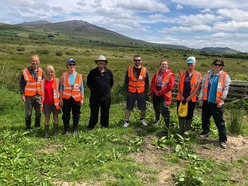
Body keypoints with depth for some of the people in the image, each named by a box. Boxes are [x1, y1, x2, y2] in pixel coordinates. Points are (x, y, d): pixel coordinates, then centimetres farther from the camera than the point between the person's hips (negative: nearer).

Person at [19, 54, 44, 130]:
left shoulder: (41, 71, 3)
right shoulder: (25, 71, -7)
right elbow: (21, 83, -2)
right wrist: (22, 94, -6)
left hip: (38, 95, 3)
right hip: (29, 96, -3)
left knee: (39, 113, 10)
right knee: (28, 113, 5)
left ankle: (37, 126, 28)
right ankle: (28, 128, 22)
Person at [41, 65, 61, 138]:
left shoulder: (57, 80, -1)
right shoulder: (43, 81, 3)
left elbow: (59, 91, 4)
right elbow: (42, 92, 8)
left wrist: (60, 100, -1)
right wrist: (41, 103, 6)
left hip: (55, 102, -1)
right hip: (46, 103, 1)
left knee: (55, 116, 8)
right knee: (47, 117, 4)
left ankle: (55, 133, 20)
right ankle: (46, 133, 13)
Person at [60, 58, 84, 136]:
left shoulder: (79, 76, 2)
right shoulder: (63, 75, 3)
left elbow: (82, 88, 4)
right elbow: (61, 88, 5)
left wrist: (82, 99, 0)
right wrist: (61, 99, 1)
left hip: (76, 98, 0)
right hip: (66, 98, 0)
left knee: (76, 115, 7)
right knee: (66, 115, 6)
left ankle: (75, 131, 21)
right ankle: (66, 130, 21)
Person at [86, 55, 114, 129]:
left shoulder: (109, 72, 4)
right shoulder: (92, 72, -2)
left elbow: (111, 83, 16)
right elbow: (88, 83, 9)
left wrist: (107, 89, 12)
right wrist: (93, 89, 7)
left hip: (106, 97, 2)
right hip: (95, 97, -2)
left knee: (105, 112, 12)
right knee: (94, 113, 7)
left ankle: (104, 125, 29)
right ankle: (91, 126, 21)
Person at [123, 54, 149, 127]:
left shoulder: (145, 70, -1)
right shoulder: (129, 69, -1)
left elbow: (147, 82, 5)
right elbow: (126, 81, 3)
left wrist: (146, 91, 1)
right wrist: (127, 91, 0)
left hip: (141, 93, 1)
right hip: (131, 93, 0)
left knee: (143, 108, 10)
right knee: (128, 108, 7)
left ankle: (142, 120, 33)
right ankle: (126, 121, 21)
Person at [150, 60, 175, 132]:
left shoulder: (170, 74, -7)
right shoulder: (157, 73, 8)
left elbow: (170, 86, -16)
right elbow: (153, 83, 7)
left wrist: (160, 92, -16)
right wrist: (155, 91, -10)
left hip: (164, 94, -5)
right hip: (156, 93, 5)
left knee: (164, 110, -14)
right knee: (156, 108, 20)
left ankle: (167, 126, -7)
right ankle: (157, 119, 45)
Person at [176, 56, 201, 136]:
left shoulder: (198, 74, -1)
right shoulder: (182, 73, 5)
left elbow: (197, 87, -5)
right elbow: (179, 85, 3)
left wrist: (190, 96, -11)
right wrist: (180, 95, -7)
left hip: (191, 98, -2)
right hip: (181, 98, 2)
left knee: (189, 114, 6)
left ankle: (186, 130, 19)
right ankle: (181, 129, 25)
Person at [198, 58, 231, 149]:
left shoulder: (225, 76, -4)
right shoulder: (208, 74, 6)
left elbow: (225, 89, -6)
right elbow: (203, 87, 8)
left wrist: (221, 100, -13)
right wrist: (201, 98, 6)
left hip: (216, 103, -4)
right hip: (206, 101, 4)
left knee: (219, 121, -1)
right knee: (205, 118, 17)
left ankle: (223, 140, 7)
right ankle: (205, 132, 39)